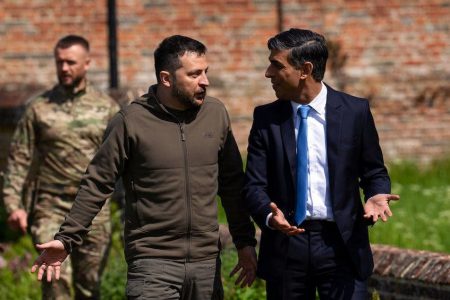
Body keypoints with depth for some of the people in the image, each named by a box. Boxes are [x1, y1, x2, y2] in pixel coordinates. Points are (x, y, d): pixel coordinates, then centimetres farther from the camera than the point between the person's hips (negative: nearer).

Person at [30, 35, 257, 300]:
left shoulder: (215, 114, 6)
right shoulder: (132, 121, -5)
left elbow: (232, 184, 14)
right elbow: (97, 185, -2)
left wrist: (245, 242, 14)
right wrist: (66, 239, -8)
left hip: (207, 263, 4)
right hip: (153, 264, -4)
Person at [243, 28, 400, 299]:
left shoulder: (355, 111, 0)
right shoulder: (266, 118, 4)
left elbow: (374, 172, 8)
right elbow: (254, 184, 0)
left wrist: (376, 196, -15)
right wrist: (270, 216, -21)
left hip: (342, 246, -2)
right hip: (285, 246, 2)